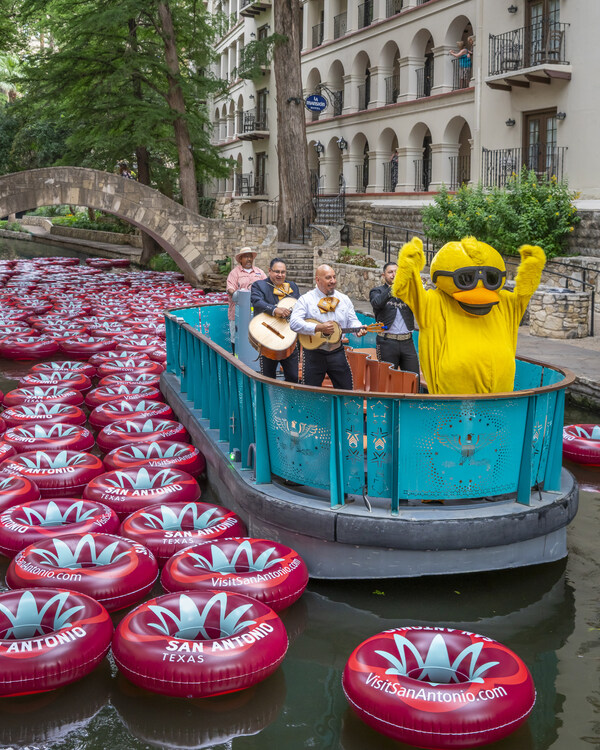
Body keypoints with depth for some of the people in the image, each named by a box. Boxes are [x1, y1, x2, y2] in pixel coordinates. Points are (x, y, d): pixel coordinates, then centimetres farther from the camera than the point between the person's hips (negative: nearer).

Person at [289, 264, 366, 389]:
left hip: (337, 352, 3)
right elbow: (294, 323, -15)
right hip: (314, 353, -3)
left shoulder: (344, 299, 11)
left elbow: (352, 321, 13)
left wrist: (358, 329, -11)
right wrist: (319, 328, -24)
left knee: (347, 391, 6)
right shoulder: (306, 299, -4)